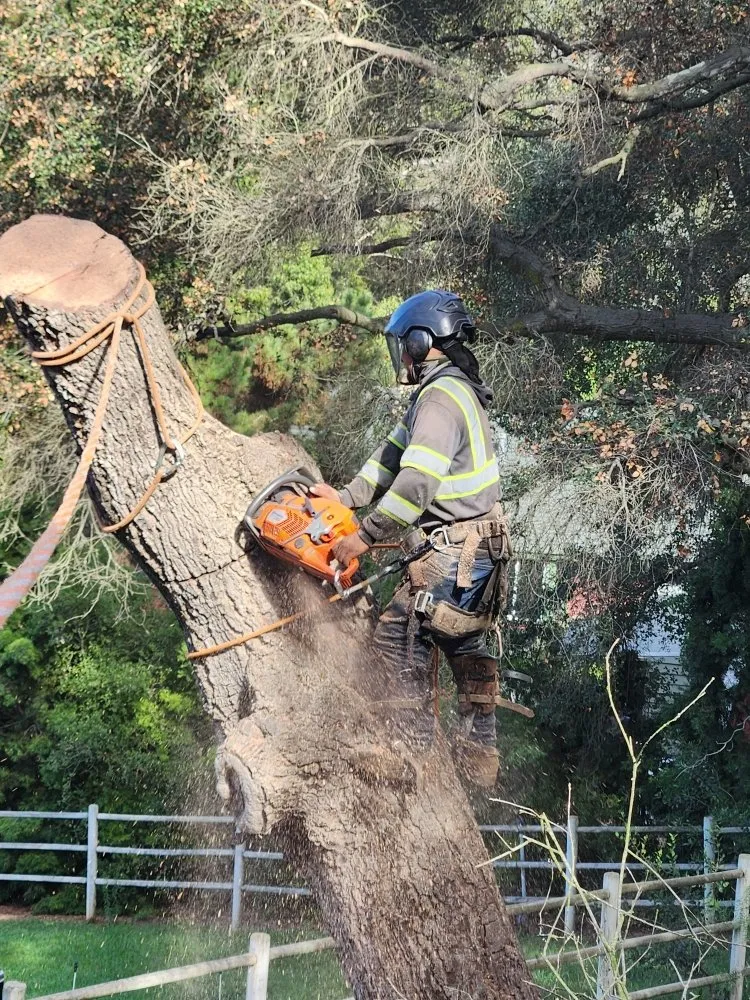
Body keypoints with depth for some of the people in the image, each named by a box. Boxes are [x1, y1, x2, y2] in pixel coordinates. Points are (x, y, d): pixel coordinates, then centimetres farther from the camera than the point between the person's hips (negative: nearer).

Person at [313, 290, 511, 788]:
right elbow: (394, 454, 16)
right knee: (466, 645, 16)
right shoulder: (450, 391, 14)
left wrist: (365, 537, -21)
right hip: (479, 544, 11)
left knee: (398, 633, -6)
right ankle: (478, 761, 23)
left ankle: (418, 746, -5)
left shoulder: (441, 398, -19)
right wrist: (345, 497, 8)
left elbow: (416, 483, -26)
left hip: (456, 549, -11)